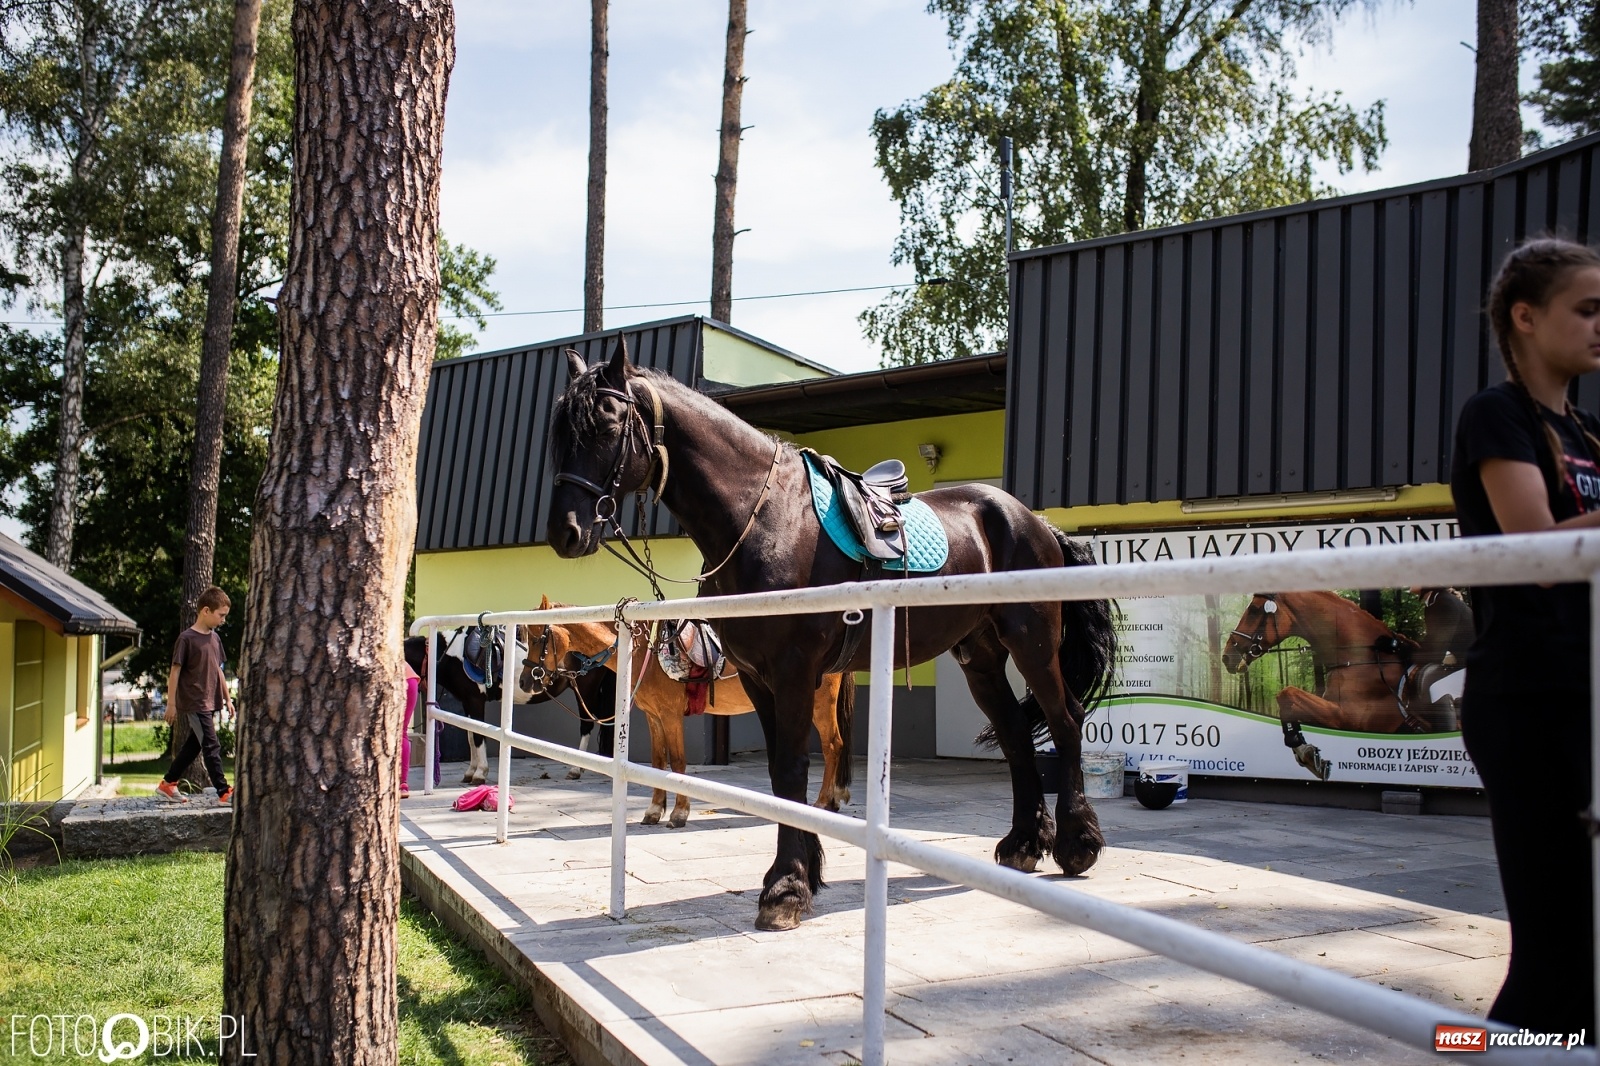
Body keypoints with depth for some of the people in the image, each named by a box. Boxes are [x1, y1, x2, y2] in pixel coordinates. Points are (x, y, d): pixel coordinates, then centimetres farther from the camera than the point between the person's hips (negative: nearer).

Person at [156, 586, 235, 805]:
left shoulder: (215, 638, 11)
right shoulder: (187, 638, -11)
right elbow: (174, 672, -10)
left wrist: (227, 698, 18)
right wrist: (171, 704, -10)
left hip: (210, 703, 8)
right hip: (194, 703, -8)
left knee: (193, 745, 15)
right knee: (212, 747, -9)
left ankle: (167, 783, 28)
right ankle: (224, 793, -8)